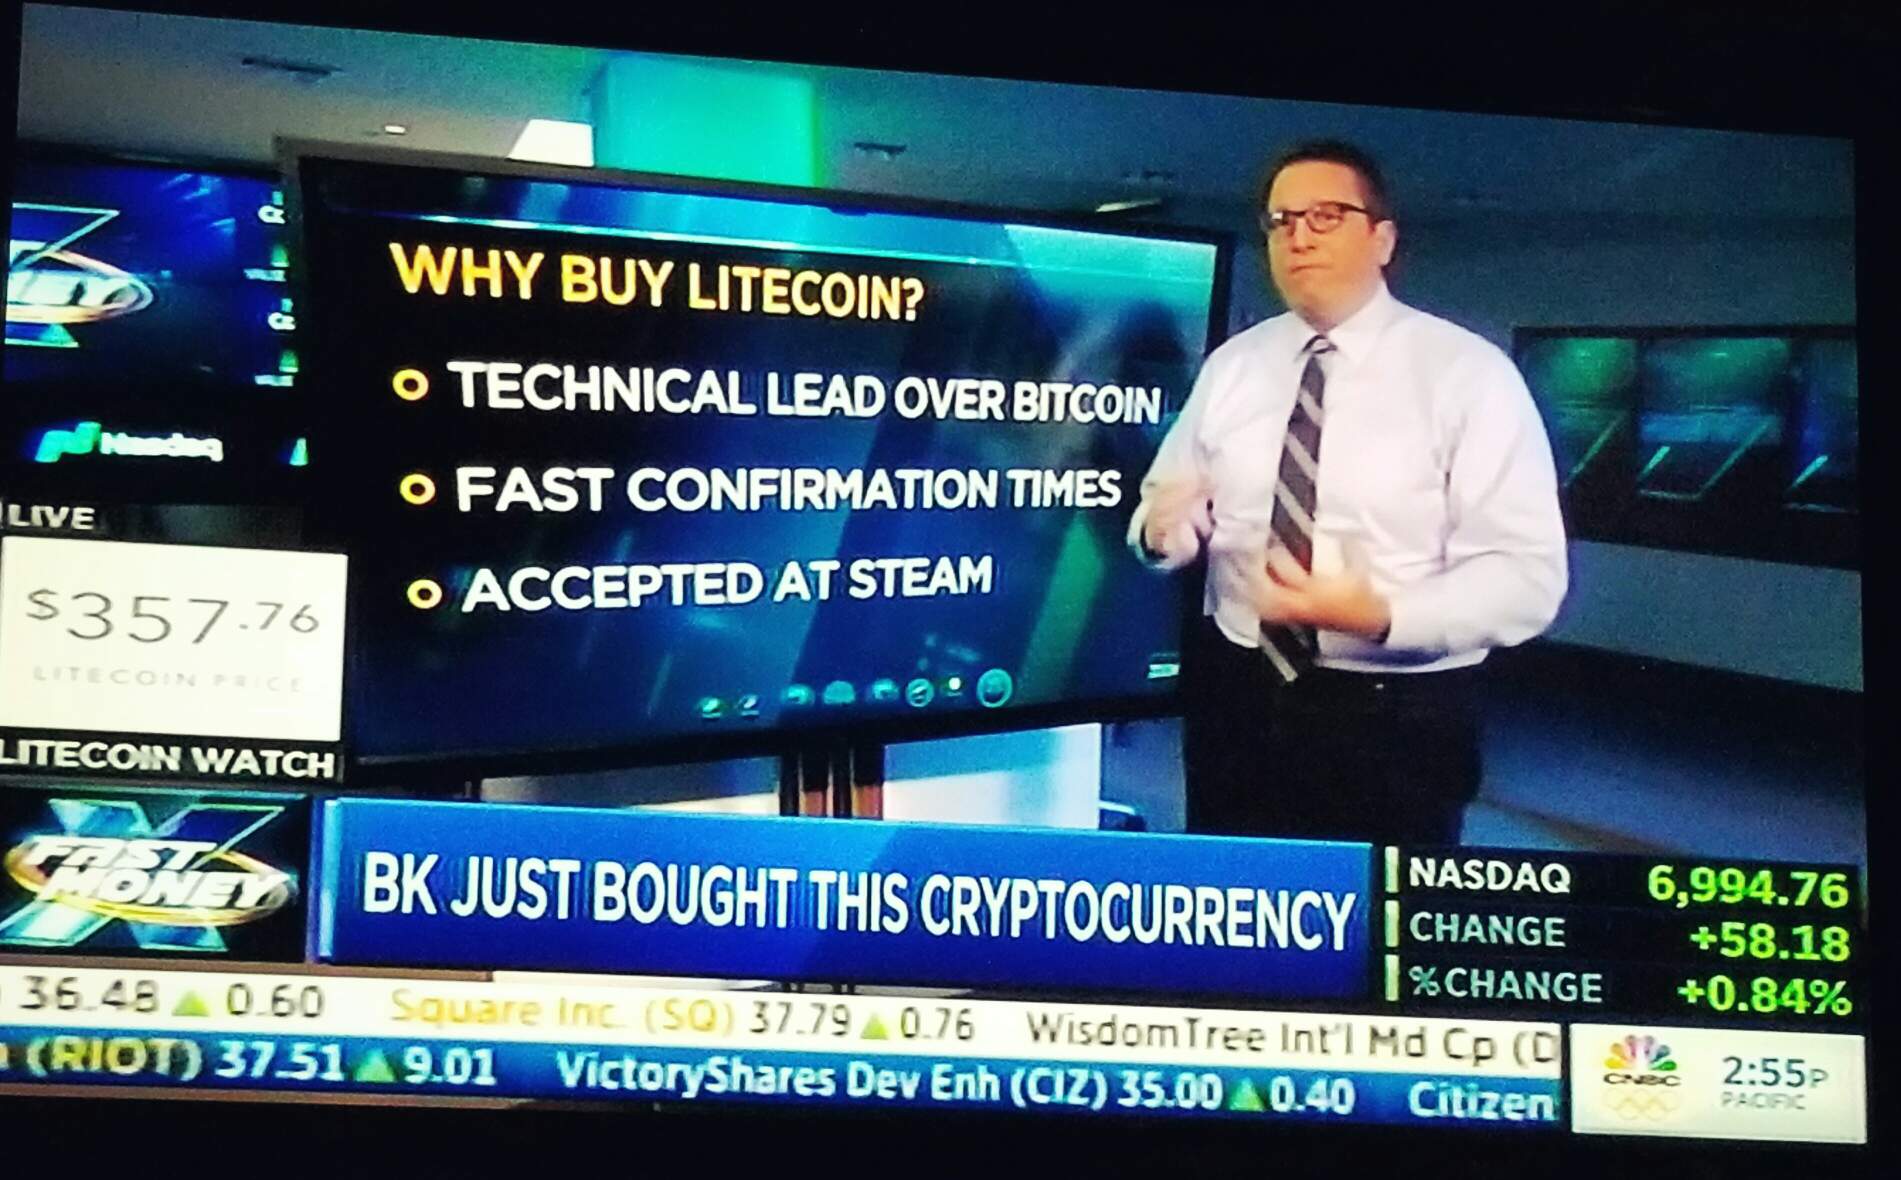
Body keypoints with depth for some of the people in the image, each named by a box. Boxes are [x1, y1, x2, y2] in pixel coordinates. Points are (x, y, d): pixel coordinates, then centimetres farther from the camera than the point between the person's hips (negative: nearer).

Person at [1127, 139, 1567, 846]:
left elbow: (1526, 575, -14)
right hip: (1235, 702, 4)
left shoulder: (1469, 373, -8)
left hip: (1397, 721, -4)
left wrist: (1382, 616, -30)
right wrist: (1162, 529, -13)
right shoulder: (1232, 365, 7)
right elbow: (1163, 515, 12)